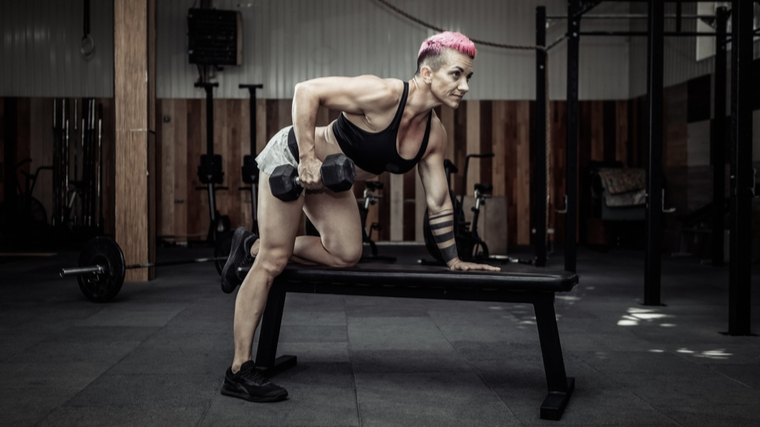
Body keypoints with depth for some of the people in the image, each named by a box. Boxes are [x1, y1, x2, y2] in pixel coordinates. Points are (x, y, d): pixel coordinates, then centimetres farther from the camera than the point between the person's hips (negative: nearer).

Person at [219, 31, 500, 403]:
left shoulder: (434, 135, -9)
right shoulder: (383, 95, -32)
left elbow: (438, 203, 0)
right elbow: (307, 91, -32)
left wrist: (453, 260, 2)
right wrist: (307, 159, -33)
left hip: (327, 176, 8)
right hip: (291, 156, -8)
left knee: (346, 256, 2)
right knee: (273, 262, -8)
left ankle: (252, 246, 21)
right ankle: (238, 372, -1)